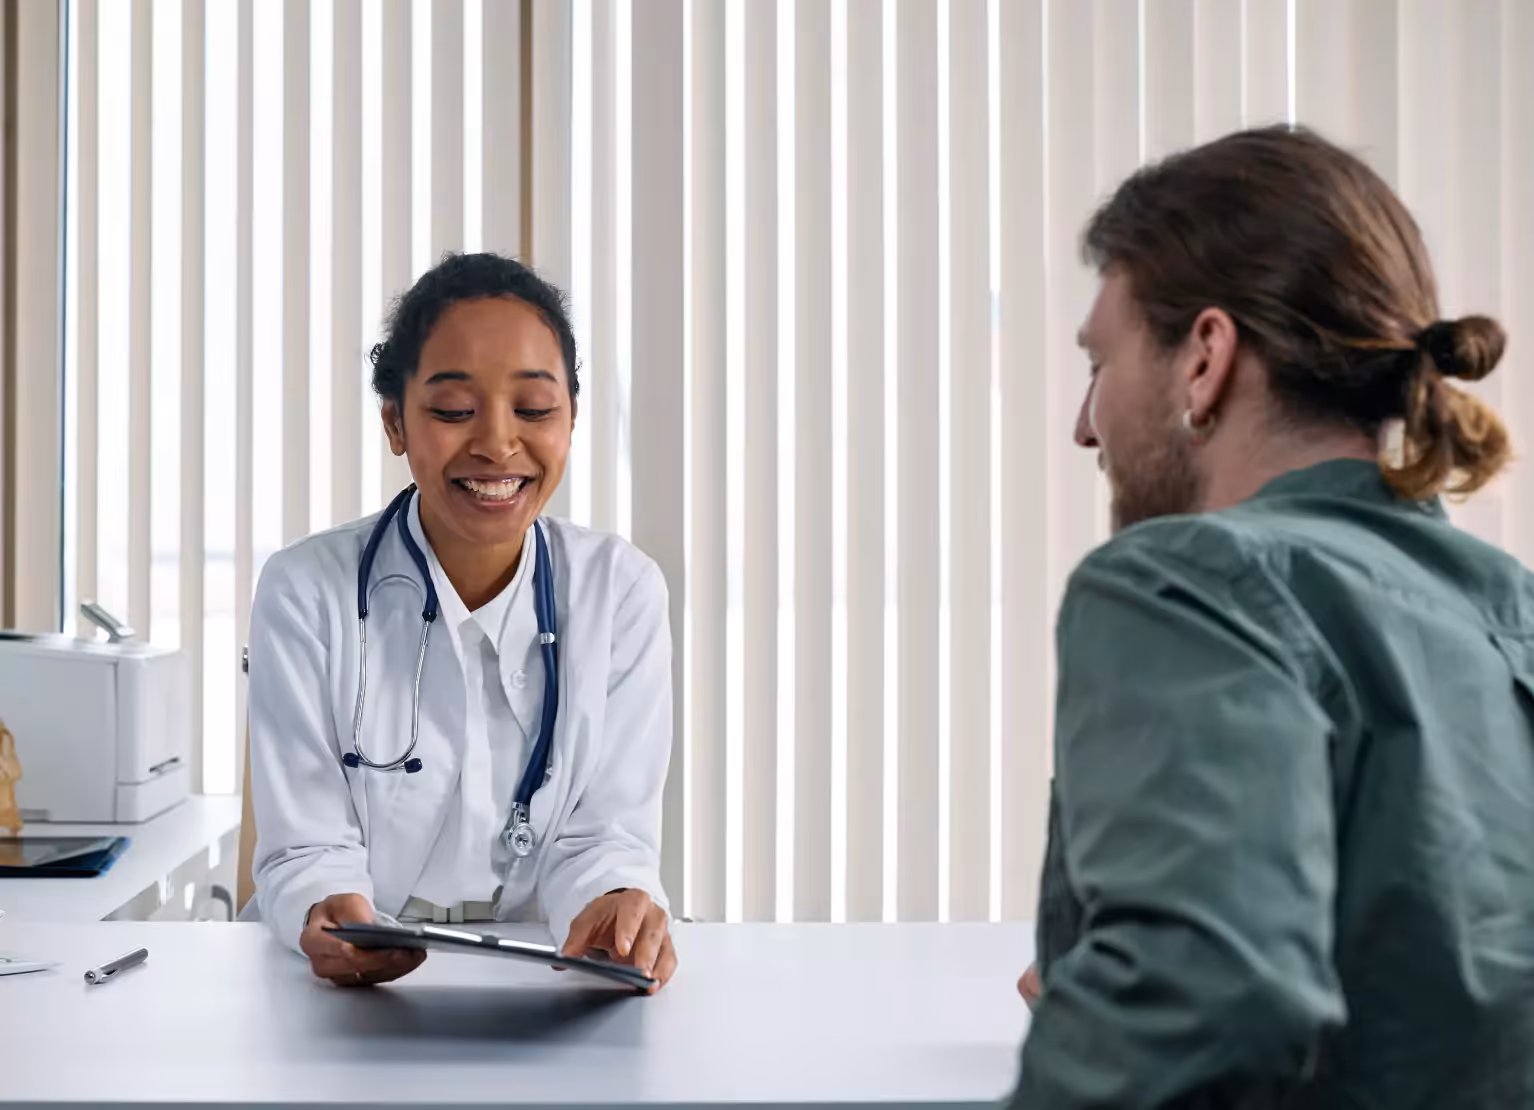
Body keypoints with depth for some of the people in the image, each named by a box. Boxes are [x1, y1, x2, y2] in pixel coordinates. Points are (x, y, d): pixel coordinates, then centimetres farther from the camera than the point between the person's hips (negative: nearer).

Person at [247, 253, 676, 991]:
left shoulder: (623, 591, -1)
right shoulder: (306, 592, -5)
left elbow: (603, 834, -4)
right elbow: (306, 851, -7)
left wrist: (615, 904, -26)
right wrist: (329, 917, -29)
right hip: (353, 987, -1)